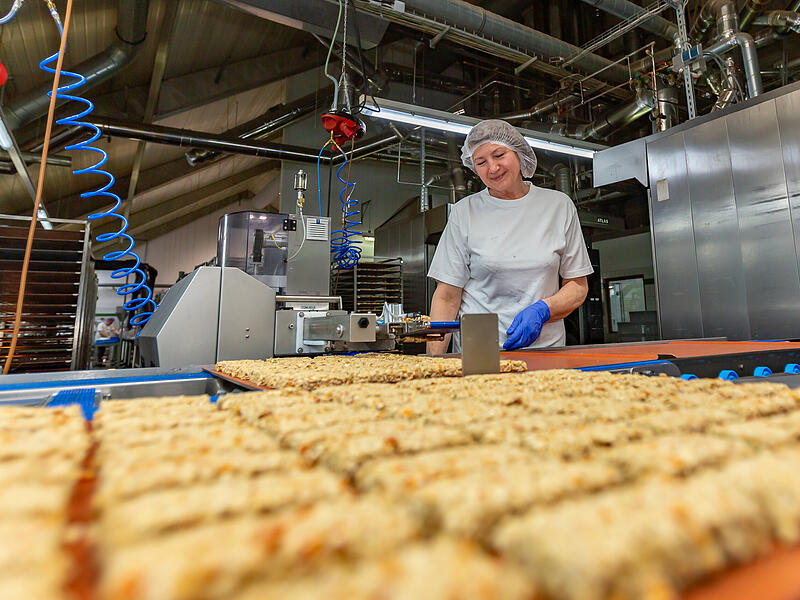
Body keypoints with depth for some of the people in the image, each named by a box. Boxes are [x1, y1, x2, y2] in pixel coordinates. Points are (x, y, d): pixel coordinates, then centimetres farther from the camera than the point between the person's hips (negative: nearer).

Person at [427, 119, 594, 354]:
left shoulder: (558, 205, 8)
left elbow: (578, 286, 10)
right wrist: (433, 361, -12)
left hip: (544, 345, 2)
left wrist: (541, 310, -11)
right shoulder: (465, 212, 2)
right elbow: (447, 297, -1)